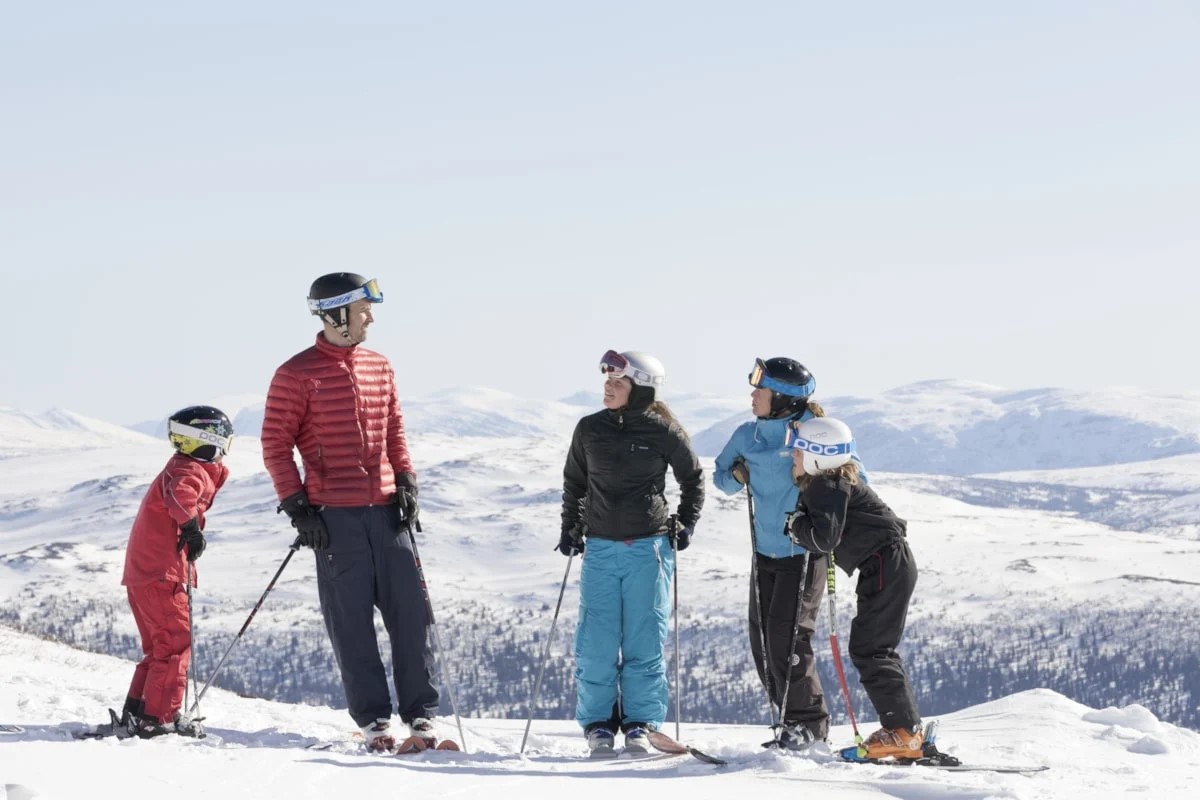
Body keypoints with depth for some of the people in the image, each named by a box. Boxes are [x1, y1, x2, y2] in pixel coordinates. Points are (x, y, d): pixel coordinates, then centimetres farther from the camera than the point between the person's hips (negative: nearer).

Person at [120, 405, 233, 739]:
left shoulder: (184, 468, 21)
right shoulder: (193, 471, -12)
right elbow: (180, 495, -33)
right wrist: (192, 527, -31)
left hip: (141, 573, 10)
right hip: (161, 575, -10)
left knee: (159, 645, 17)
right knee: (175, 643, -7)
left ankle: (136, 711, 19)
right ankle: (160, 716, -8)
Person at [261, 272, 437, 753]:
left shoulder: (379, 367, 13)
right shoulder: (297, 374, -3)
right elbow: (275, 445, -3)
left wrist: (406, 483, 6)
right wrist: (297, 507, -8)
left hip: (386, 510, 5)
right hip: (335, 516, -4)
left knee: (410, 613, 0)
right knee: (351, 622, -1)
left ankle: (421, 714, 6)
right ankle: (373, 719, 4)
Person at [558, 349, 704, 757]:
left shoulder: (663, 432, -2)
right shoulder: (590, 429, 5)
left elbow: (693, 479, 12)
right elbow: (574, 482, 18)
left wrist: (685, 523, 5)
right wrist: (571, 527, 12)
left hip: (649, 547, -2)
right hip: (600, 548, 2)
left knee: (645, 640, 0)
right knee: (596, 643, -2)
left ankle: (641, 723, 9)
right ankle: (598, 723, 7)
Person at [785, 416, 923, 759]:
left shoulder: (830, 486, -17)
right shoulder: (825, 482, 14)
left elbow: (824, 539, -24)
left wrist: (797, 524, -7)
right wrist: (802, 528, -1)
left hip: (888, 564, -11)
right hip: (887, 565, 11)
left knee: (869, 649, -9)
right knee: (872, 648, 14)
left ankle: (903, 733, -9)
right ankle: (906, 730, 17)